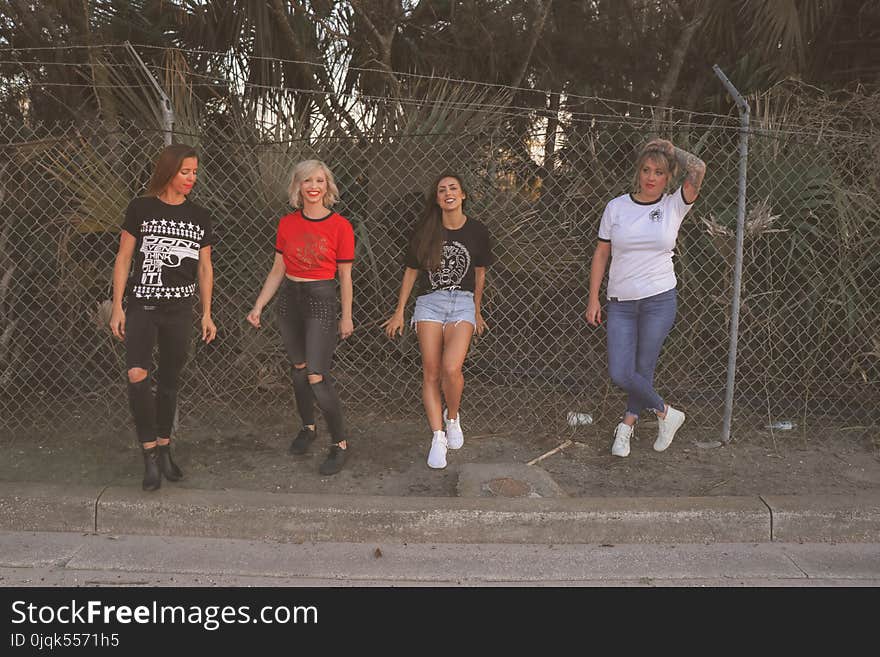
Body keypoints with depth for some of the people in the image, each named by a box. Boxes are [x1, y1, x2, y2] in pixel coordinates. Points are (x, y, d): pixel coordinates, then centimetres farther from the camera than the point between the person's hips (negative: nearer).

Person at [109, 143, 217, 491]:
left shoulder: (200, 217, 7)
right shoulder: (141, 208, -2)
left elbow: (205, 267, 12)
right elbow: (123, 258, 1)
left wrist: (207, 314, 9)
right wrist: (117, 307, -3)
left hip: (180, 309, 3)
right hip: (142, 305, -3)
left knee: (169, 381, 9)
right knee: (137, 375, -19)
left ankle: (164, 449, 24)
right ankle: (149, 453, -7)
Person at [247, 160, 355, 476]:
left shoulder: (340, 226, -7)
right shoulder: (287, 224, 4)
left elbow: (344, 276, -2)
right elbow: (278, 270, 9)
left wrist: (346, 317, 0)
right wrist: (258, 306, 6)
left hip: (321, 300, -5)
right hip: (289, 298, 5)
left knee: (317, 378, -12)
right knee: (298, 368, 14)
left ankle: (340, 443, 3)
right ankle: (308, 427, 35)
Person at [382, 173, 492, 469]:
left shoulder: (476, 231, 2)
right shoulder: (425, 232, 2)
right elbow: (411, 271, 10)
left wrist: (477, 311, 20)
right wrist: (399, 312, 10)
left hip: (463, 303, -1)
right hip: (429, 302, 2)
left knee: (451, 369, -19)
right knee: (430, 373, -2)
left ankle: (452, 417, 9)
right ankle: (438, 436, 5)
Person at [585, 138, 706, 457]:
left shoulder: (674, 206, 0)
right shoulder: (616, 206, 3)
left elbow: (698, 169, -18)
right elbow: (601, 254, 7)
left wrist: (670, 149, -2)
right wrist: (593, 299, 4)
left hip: (659, 300, -2)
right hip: (621, 302, 2)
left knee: (643, 369, 3)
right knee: (620, 374, -3)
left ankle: (628, 423, 26)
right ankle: (666, 413, 20)